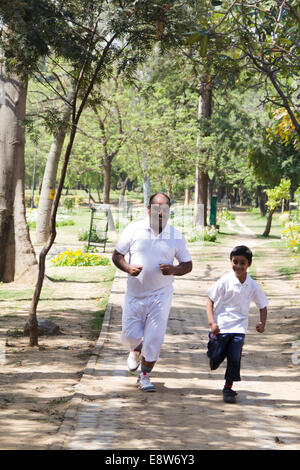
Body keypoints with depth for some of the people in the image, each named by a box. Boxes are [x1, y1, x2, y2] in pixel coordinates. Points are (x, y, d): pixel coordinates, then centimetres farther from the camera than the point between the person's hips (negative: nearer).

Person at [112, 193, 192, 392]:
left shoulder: (176, 235, 0)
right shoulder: (134, 229, -2)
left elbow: (188, 264, 7)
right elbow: (117, 255, 4)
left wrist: (174, 270, -15)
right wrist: (128, 268, -17)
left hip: (160, 295, 0)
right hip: (134, 294, 1)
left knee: (155, 338, -4)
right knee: (130, 335, 5)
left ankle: (145, 376, 14)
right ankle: (136, 350, 42)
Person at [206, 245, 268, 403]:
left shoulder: (252, 285, 0)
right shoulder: (225, 281, -9)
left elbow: (262, 306, 13)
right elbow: (210, 302, -5)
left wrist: (262, 323, -5)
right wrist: (212, 323, -16)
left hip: (239, 328, 1)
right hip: (220, 327, -1)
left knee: (234, 358, -9)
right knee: (215, 359, 1)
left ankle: (228, 389, 11)